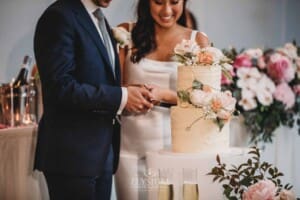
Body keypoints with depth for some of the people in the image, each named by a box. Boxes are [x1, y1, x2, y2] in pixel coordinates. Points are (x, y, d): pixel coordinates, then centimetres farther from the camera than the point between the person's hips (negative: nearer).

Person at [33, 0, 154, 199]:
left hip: (103, 152, 8)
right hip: (72, 153, -8)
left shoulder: (100, 21, 16)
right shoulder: (59, 16, -12)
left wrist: (131, 95, 2)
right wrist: (121, 96, -18)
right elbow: (60, 88, -21)